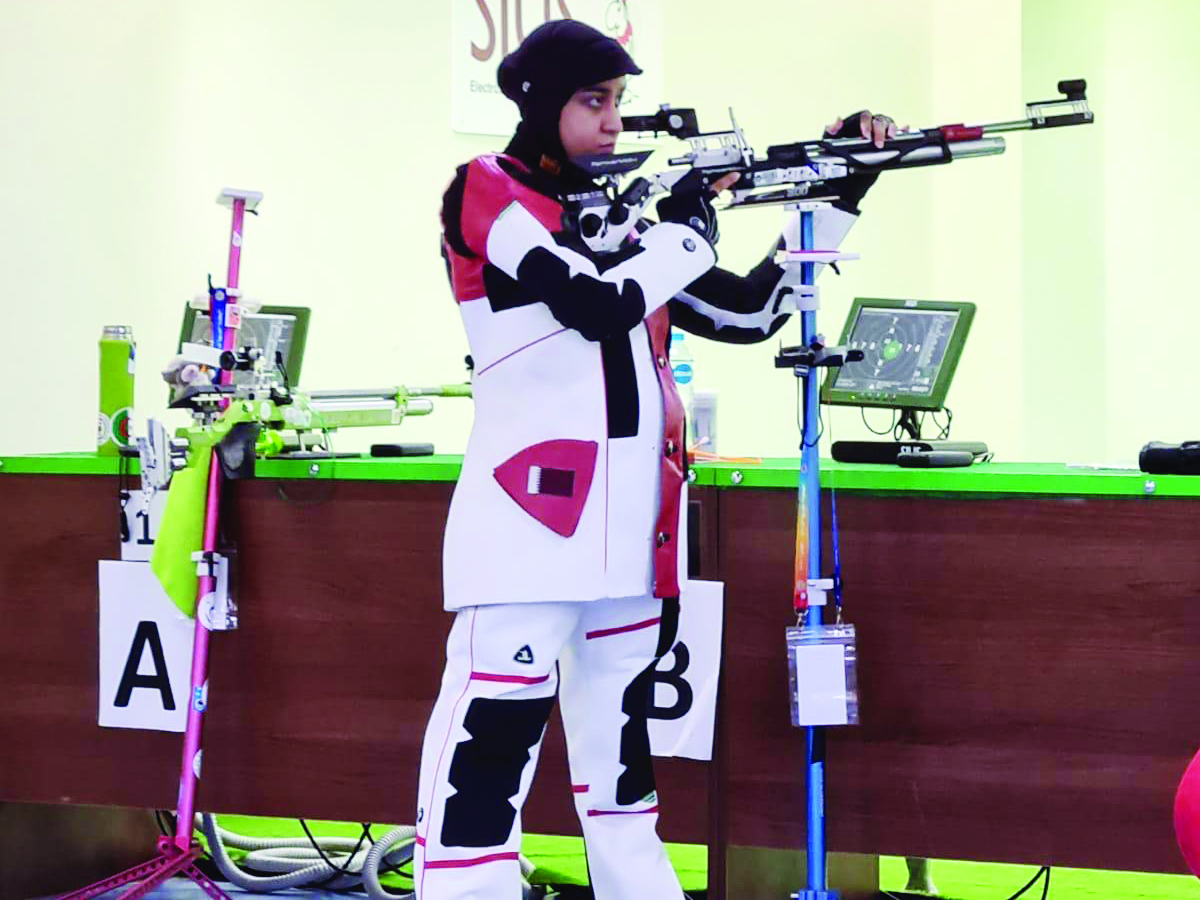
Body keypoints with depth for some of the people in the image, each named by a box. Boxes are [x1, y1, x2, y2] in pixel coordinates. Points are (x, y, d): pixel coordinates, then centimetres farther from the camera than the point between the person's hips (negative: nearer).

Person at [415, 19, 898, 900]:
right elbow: (598, 305, -15)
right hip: (529, 519, -8)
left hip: (631, 531, 8)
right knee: (488, 745, -14)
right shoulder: (486, 190, -3)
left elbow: (750, 310, 17)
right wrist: (691, 223, -2)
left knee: (621, 748, 13)